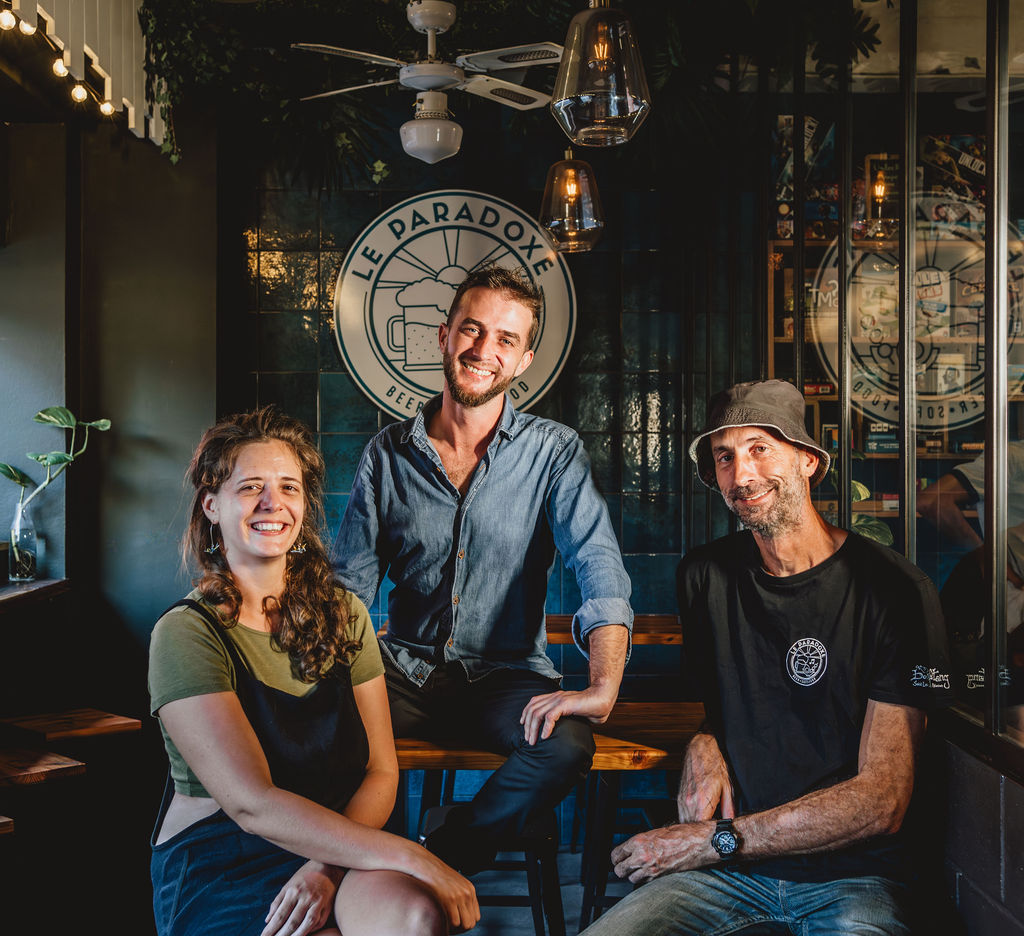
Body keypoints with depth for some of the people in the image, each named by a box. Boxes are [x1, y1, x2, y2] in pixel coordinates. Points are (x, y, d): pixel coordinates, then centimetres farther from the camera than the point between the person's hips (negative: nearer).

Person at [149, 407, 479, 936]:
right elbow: (252, 804, -20)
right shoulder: (186, 634, -9)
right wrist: (412, 858, -26)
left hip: (335, 847, 4)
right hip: (217, 860, -4)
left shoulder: (343, 615, 8)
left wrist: (326, 868, -18)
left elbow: (380, 772, 3)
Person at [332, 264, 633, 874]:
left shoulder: (554, 452, -2)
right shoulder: (389, 454, 5)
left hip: (507, 675, -1)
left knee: (567, 744, -32)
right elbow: (350, 584, 5)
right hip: (405, 670, 1)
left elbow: (600, 569, -14)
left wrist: (604, 685, -31)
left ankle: (442, 857, -10)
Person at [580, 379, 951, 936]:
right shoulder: (704, 574, 5)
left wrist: (717, 841, -14)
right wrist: (703, 743, 0)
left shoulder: (895, 591, -10)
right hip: (726, 868, 3)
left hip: (848, 874, -3)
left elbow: (882, 800, -12)